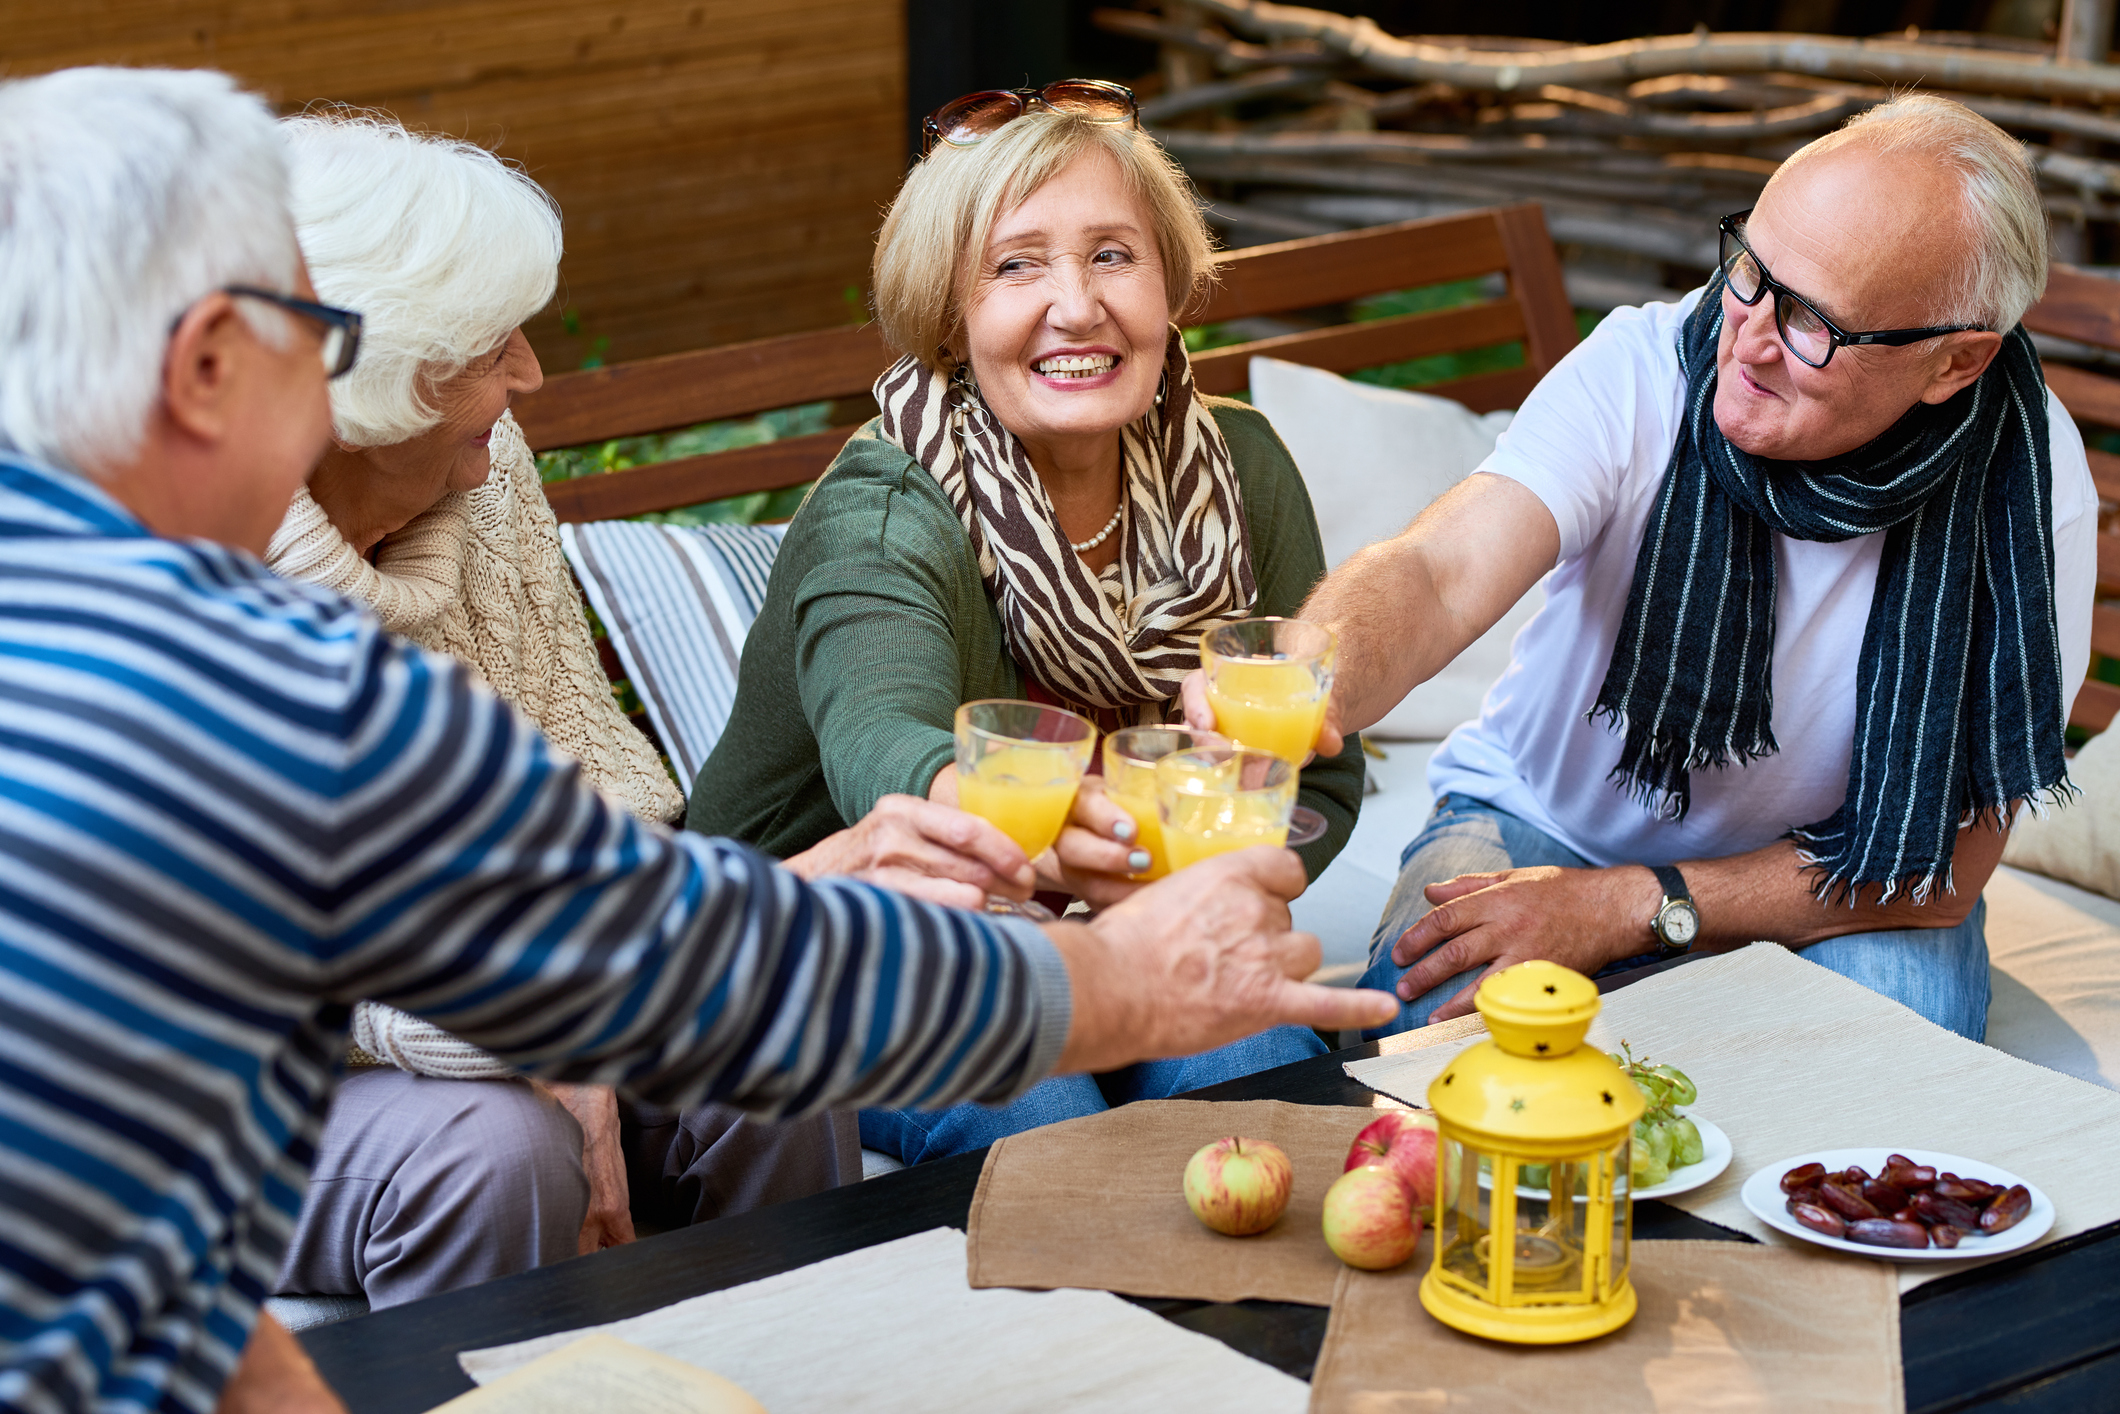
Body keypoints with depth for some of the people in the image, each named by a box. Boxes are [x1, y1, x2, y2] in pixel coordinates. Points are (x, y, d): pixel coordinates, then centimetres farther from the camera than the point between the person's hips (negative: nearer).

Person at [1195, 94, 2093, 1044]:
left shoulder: (2028, 484, -21)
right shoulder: (1645, 368, -22)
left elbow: (1942, 874, -17)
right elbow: (1441, 572, -37)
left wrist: (1631, 908, -26)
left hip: (1829, 893, 1)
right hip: (1542, 817, -1)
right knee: (1438, 1010, -32)